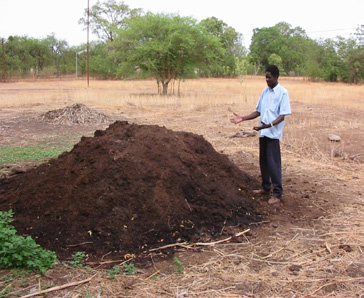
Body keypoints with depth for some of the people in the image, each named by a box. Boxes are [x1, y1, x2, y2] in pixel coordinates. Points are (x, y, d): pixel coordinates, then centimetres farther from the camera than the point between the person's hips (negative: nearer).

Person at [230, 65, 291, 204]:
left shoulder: (283, 93, -9)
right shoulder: (265, 92, 11)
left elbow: (282, 116, -15)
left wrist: (269, 125, -30)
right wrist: (242, 118, 4)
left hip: (273, 133, -7)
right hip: (263, 132, 7)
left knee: (273, 163, -5)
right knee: (263, 161, 14)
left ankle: (277, 194, 3)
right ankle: (266, 187, 29)